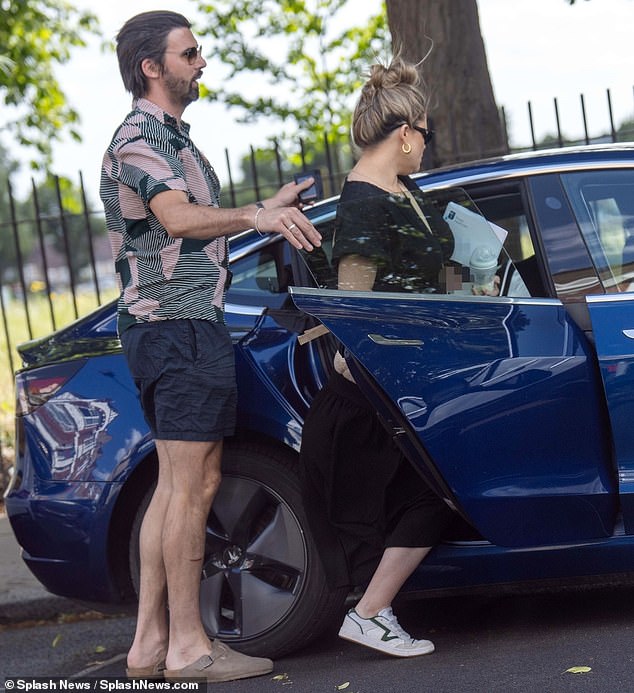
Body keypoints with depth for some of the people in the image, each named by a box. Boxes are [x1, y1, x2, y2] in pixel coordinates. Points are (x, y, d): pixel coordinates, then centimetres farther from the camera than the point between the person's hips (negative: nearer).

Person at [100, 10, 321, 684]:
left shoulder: (166, 136, 23)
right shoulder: (141, 135, -11)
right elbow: (178, 218, -31)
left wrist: (266, 209, 29)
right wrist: (254, 216, -46)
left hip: (171, 325, 11)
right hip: (179, 324, -11)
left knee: (175, 484, 11)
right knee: (194, 483, -9)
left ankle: (150, 641, 13)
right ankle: (187, 645, -6)